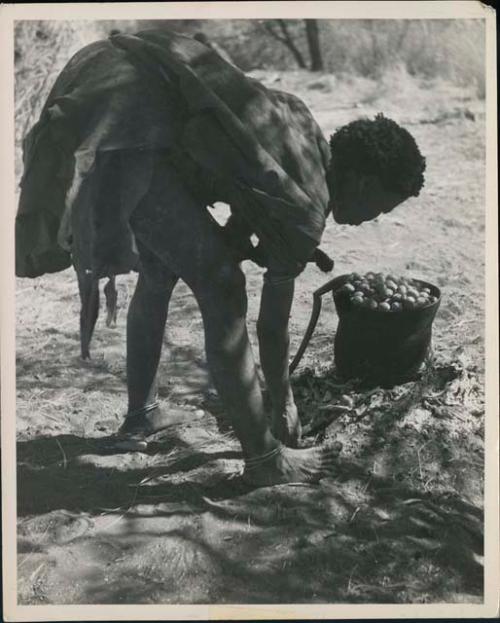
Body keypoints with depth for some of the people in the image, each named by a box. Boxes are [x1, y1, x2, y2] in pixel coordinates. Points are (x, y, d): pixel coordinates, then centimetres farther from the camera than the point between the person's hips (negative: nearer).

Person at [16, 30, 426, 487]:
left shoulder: (306, 142, 19)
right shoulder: (307, 207, -3)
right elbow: (273, 321, 7)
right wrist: (284, 405, 21)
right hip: (122, 130, -10)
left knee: (160, 271, 24)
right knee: (222, 289, -2)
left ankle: (141, 415, 39)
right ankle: (265, 459, 9)